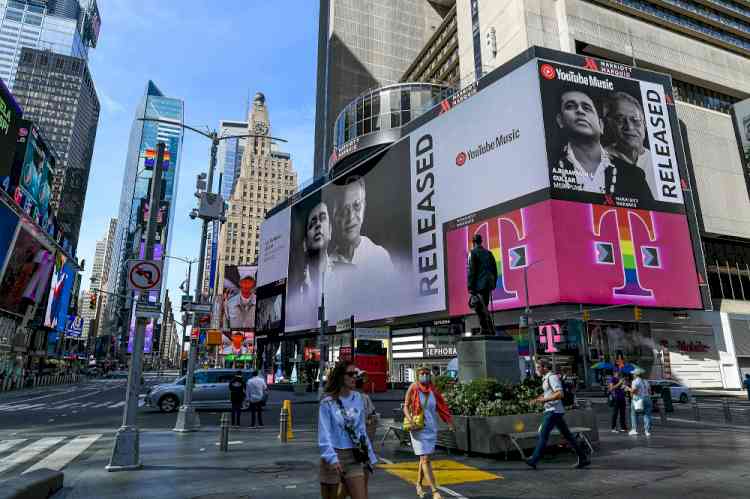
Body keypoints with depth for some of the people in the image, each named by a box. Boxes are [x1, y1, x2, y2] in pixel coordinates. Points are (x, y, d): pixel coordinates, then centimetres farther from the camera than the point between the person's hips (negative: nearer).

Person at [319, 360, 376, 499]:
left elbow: (361, 430, 11)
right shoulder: (328, 402, -11)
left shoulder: (358, 398, 3)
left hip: (354, 457, 4)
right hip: (333, 456, -3)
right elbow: (324, 433, -15)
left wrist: (370, 455, 11)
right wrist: (332, 458, -27)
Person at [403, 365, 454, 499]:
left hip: (431, 428, 4)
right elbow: (406, 407, -3)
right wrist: (410, 420, -19)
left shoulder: (433, 390, 0)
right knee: (425, 459, -9)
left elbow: (441, 408, 4)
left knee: (424, 458, 15)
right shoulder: (413, 388, -9)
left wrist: (450, 422, -6)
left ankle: (419, 485, 32)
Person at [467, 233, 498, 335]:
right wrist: (493, 284, 21)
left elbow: (471, 270, -11)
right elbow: (495, 270, 16)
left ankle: (489, 329, -15)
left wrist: (470, 287, -10)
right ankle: (487, 329, 15)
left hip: (479, 284, -7)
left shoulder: (473, 253, -4)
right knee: (484, 308, 15)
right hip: (488, 284, 7)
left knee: (480, 308, -8)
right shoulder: (488, 253, 15)